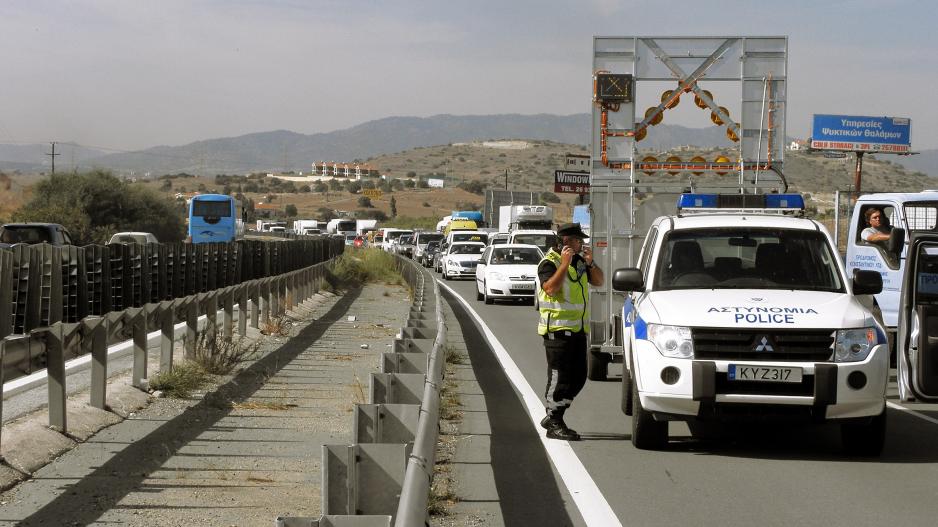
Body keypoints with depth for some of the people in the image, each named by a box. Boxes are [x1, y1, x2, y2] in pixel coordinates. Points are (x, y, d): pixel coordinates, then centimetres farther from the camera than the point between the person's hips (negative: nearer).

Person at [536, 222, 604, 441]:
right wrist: (564, 264, -26)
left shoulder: (579, 260, 16)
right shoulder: (549, 262, -9)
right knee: (559, 377, -7)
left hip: (578, 328, 8)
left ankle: (553, 416, 20)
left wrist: (590, 263, -4)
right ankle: (554, 424, 0)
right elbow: (551, 288, -24)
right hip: (557, 329, -8)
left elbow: (598, 281, 13)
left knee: (578, 377, 10)